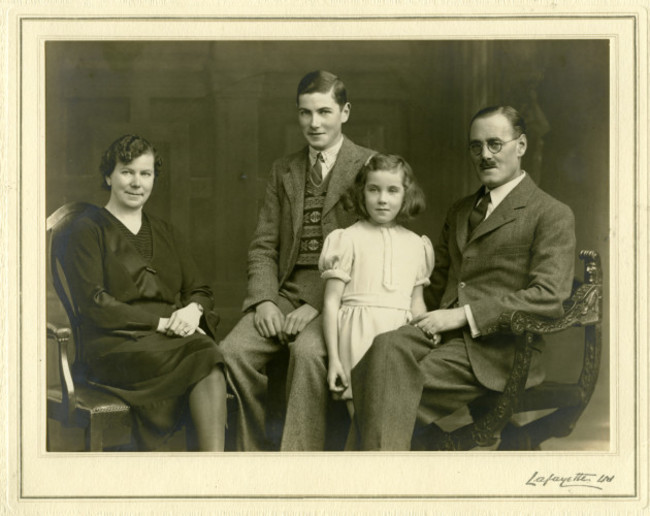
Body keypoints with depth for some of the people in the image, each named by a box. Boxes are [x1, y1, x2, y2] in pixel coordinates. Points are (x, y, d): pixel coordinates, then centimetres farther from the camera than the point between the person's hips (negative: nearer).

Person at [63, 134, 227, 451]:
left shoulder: (167, 235, 27)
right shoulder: (88, 230, 9)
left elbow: (200, 291, 21)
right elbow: (94, 304, -3)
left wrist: (193, 310, -6)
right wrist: (161, 321, -11)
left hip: (172, 340, 5)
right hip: (115, 343, -4)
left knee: (209, 354, -34)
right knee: (204, 357, -34)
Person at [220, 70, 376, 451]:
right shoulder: (283, 171, 19)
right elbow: (264, 245, 15)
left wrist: (317, 305, -15)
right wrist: (265, 300, -4)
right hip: (285, 291, 5)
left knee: (308, 351, -34)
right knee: (232, 351, -21)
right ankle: (256, 452, -7)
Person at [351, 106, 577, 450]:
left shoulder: (552, 215, 5)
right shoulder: (459, 212, 28)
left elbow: (549, 296, -8)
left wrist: (463, 315, -13)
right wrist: (424, 319, 3)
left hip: (498, 346, -5)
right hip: (443, 331, 6)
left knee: (400, 387, -29)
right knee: (386, 348, -28)